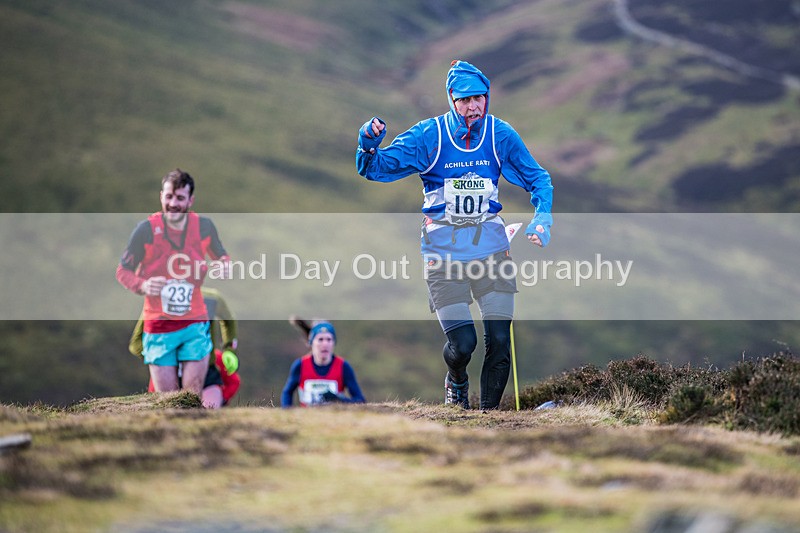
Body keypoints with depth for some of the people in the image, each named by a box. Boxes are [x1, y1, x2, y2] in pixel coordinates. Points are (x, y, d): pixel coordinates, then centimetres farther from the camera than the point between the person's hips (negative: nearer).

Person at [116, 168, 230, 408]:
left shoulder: (204, 226, -3)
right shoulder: (146, 229, -10)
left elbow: (220, 256, 15)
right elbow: (123, 271, -2)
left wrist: (225, 265, -10)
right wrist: (143, 286, -23)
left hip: (195, 324, 2)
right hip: (158, 325, -1)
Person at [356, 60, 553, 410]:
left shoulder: (501, 134, 0)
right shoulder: (429, 135, -7)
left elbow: (538, 179, 10)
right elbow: (376, 168, -5)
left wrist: (542, 220, -7)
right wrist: (368, 144, -26)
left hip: (490, 247, 2)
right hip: (443, 248, -2)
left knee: (499, 340, -7)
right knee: (462, 344, -11)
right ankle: (456, 382, 25)